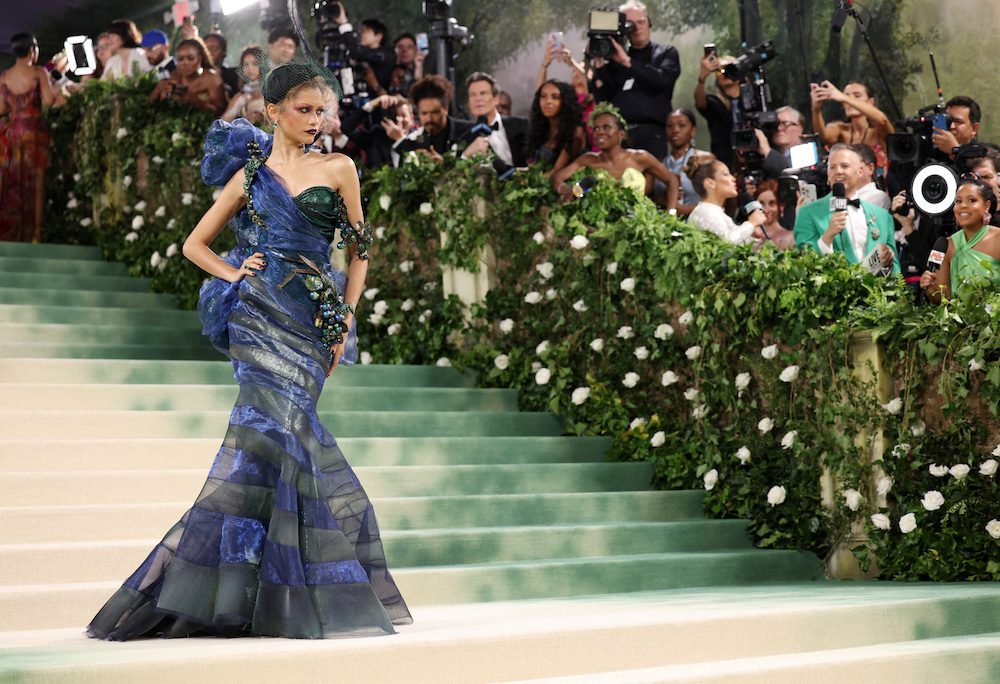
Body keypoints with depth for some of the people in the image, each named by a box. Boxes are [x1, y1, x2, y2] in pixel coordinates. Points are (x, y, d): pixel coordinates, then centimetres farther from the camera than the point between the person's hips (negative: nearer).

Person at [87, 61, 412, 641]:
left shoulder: (338, 169, 10)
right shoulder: (249, 174, 11)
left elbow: (359, 252, 12)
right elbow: (196, 244, 18)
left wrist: (346, 321, 4)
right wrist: (234, 274, 1)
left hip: (313, 320, 0)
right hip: (259, 312, 0)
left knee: (274, 435, -6)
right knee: (282, 431, -13)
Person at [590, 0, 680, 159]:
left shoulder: (666, 53, 13)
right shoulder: (615, 58, 16)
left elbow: (663, 79, -8)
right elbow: (602, 98, 9)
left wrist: (628, 62, -10)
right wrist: (599, 65, -2)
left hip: (651, 133, -2)